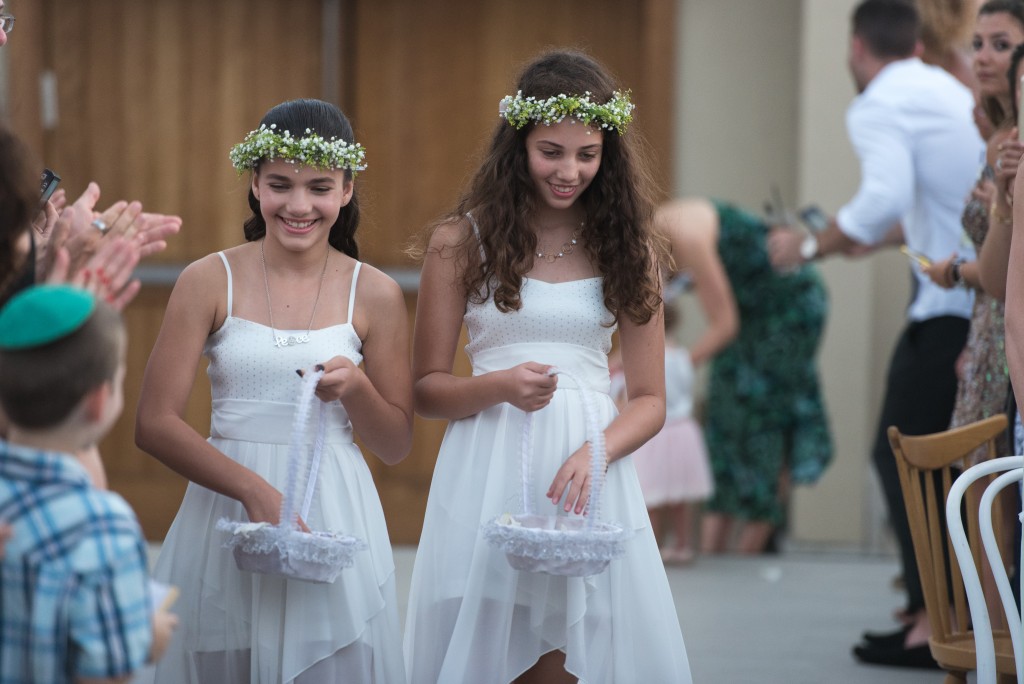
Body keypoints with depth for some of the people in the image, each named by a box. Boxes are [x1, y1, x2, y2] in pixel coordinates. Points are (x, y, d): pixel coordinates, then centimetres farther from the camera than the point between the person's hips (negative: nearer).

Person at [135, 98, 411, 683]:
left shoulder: (374, 294, 2)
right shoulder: (210, 281, -2)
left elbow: (397, 446, 9)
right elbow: (155, 423, -7)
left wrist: (353, 387, -12)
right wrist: (255, 489, -18)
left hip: (336, 514, 1)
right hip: (225, 506, -1)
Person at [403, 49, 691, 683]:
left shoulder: (627, 247, 7)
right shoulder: (462, 242, 2)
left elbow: (650, 400, 7)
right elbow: (427, 388, 4)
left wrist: (594, 452, -14)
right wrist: (501, 386, -16)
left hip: (592, 472, 1)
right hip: (488, 476, -1)